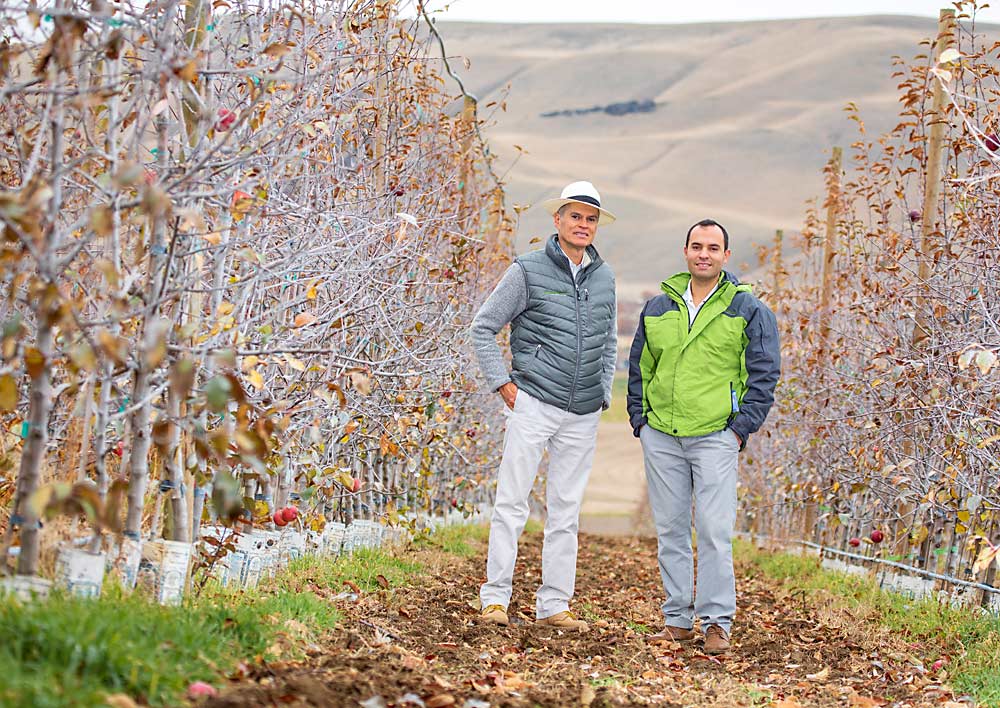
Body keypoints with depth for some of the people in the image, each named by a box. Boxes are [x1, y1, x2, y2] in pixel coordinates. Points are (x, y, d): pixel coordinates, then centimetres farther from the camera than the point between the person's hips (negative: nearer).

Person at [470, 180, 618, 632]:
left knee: (565, 511, 7)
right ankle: (495, 598, 0)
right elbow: (483, 327, -1)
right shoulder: (529, 270, -5)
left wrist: (602, 392, 12)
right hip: (533, 406, -5)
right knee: (512, 503, -5)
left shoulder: (604, 277, 11)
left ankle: (554, 604, 13)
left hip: (583, 415, 5)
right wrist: (503, 384, -6)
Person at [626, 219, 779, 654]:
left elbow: (764, 373, 1)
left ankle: (717, 622, -2)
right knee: (670, 530, 7)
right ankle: (678, 618, 14)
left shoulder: (748, 310, 2)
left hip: (715, 437, -4)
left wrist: (741, 427, -5)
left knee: (714, 531, -9)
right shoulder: (658, 308, 12)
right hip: (660, 436, 4)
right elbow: (639, 368, 20)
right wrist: (639, 419, 10)